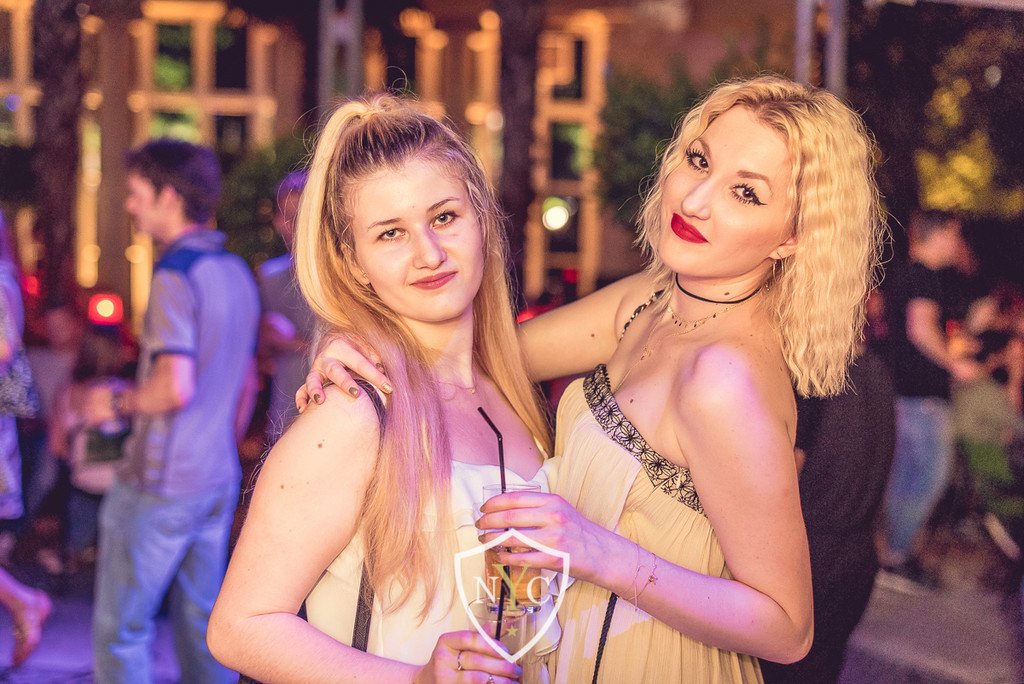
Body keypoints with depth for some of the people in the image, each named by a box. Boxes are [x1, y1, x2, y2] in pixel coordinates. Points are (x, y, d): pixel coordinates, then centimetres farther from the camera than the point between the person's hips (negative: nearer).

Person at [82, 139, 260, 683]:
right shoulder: (236, 272, 11)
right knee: (201, 622, 14)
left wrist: (117, 404, -9)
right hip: (218, 477, 8)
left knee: (119, 628, 0)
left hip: (159, 483, -8)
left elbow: (176, 388, -25)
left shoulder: (175, 275, -16)